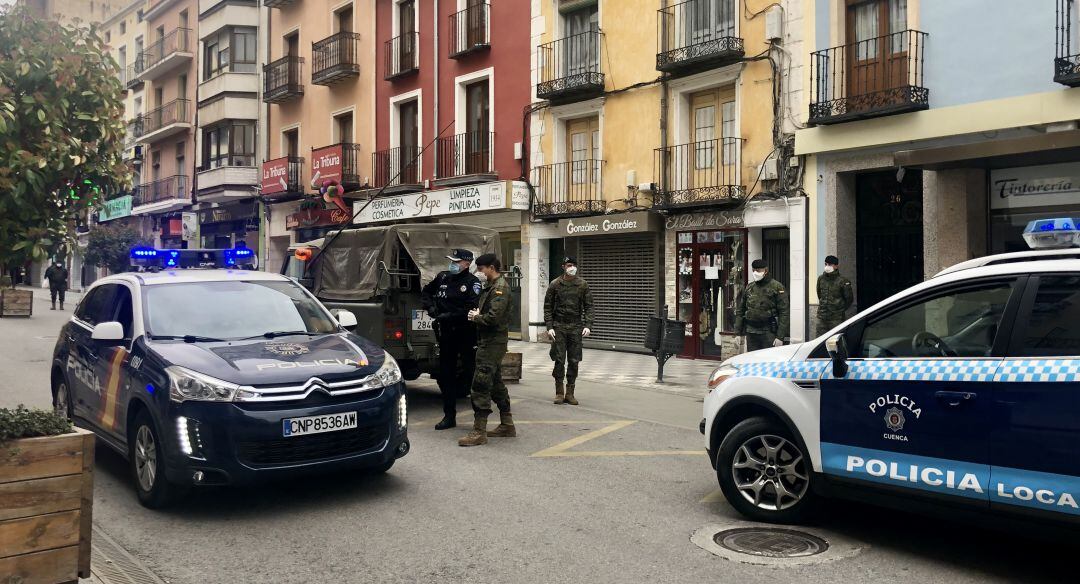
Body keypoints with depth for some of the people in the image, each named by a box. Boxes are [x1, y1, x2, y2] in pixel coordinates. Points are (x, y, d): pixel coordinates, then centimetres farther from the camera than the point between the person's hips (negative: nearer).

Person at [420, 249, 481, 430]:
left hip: (466, 335, -6)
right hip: (446, 334, 7)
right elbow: (426, 292, 24)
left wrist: (449, 316, -21)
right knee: (445, 375, 12)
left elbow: (472, 308, -21)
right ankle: (449, 416, 23)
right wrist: (430, 307, 6)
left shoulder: (472, 283, -9)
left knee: (470, 373, -3)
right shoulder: (443, 277, 10)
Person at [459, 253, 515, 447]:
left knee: (481, 385, -11)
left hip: (493, 342, -11)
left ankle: (479, 432, -9)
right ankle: (507, 425, 25)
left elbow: (493, 317, -24)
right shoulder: (490, 286, 17)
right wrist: (477, 314, 3)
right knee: (495, 383, 16)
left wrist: (475, 317, -8)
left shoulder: (500, 287, -14)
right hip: (488, 342, 11)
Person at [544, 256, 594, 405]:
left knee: (574, 361, 3)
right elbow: (548, 307, 5)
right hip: (559, 327, -1)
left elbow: (588, 306, 5)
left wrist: (588, 325, -7)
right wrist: (549, 327, -4)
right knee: (559, 360, -3)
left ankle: (570, 393, 12)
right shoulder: (555, 284, 1)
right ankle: (559, 392, 8)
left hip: (576, 327, 1)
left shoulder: (583, 285, 4)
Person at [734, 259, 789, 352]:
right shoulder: (749, 287, 12)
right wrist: (738, 333, 8)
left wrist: (780, 337, -14)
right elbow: (740, 311, 16)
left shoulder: (777, 287, -3)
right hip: (751, 333, 4)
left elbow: (783, 313, -7)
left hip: (769, 333, -4)